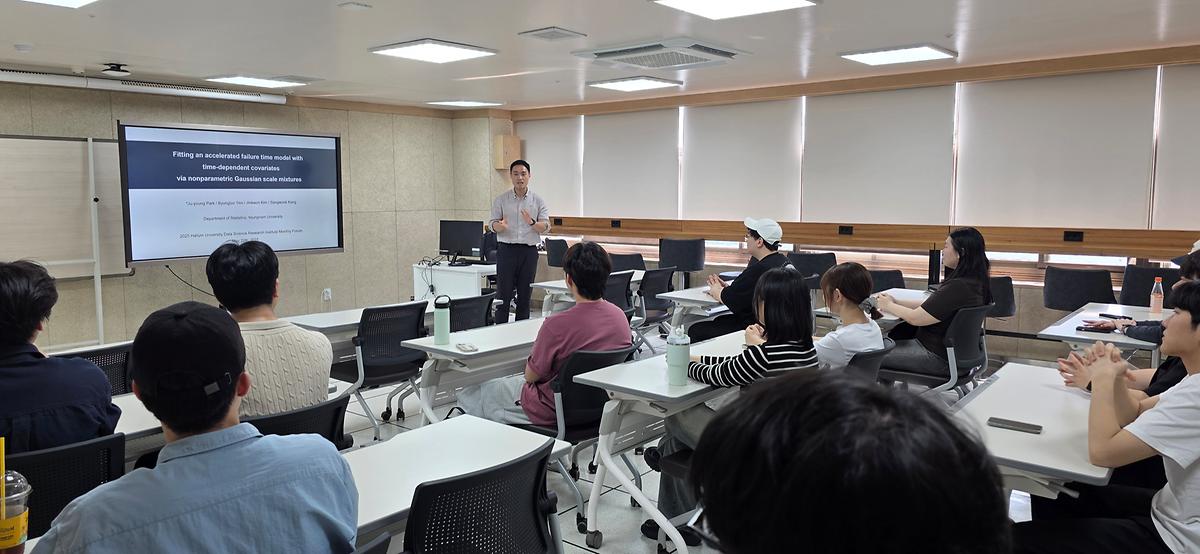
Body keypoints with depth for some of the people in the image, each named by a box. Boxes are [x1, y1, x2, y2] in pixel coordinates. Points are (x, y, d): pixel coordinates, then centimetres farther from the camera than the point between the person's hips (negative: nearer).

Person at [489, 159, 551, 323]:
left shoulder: (538, 201, 5)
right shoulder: (501, 200, 5)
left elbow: (546, 227, -2)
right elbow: (492, 224, 1)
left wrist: (532, 223, -23)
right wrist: (500, 225, -22)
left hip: (529, 250, 1)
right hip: (506, 249, -1)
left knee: (525, 295, 6)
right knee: (503, 294, -1)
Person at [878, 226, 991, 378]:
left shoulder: (958, 287, -27)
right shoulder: (975, 281, 4)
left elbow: (915, 318, -20)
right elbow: (929, 307, 12)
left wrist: (888, 306, -3)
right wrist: (896, 302, 7)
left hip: (941, 359, -10)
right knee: (898, 331, 23)